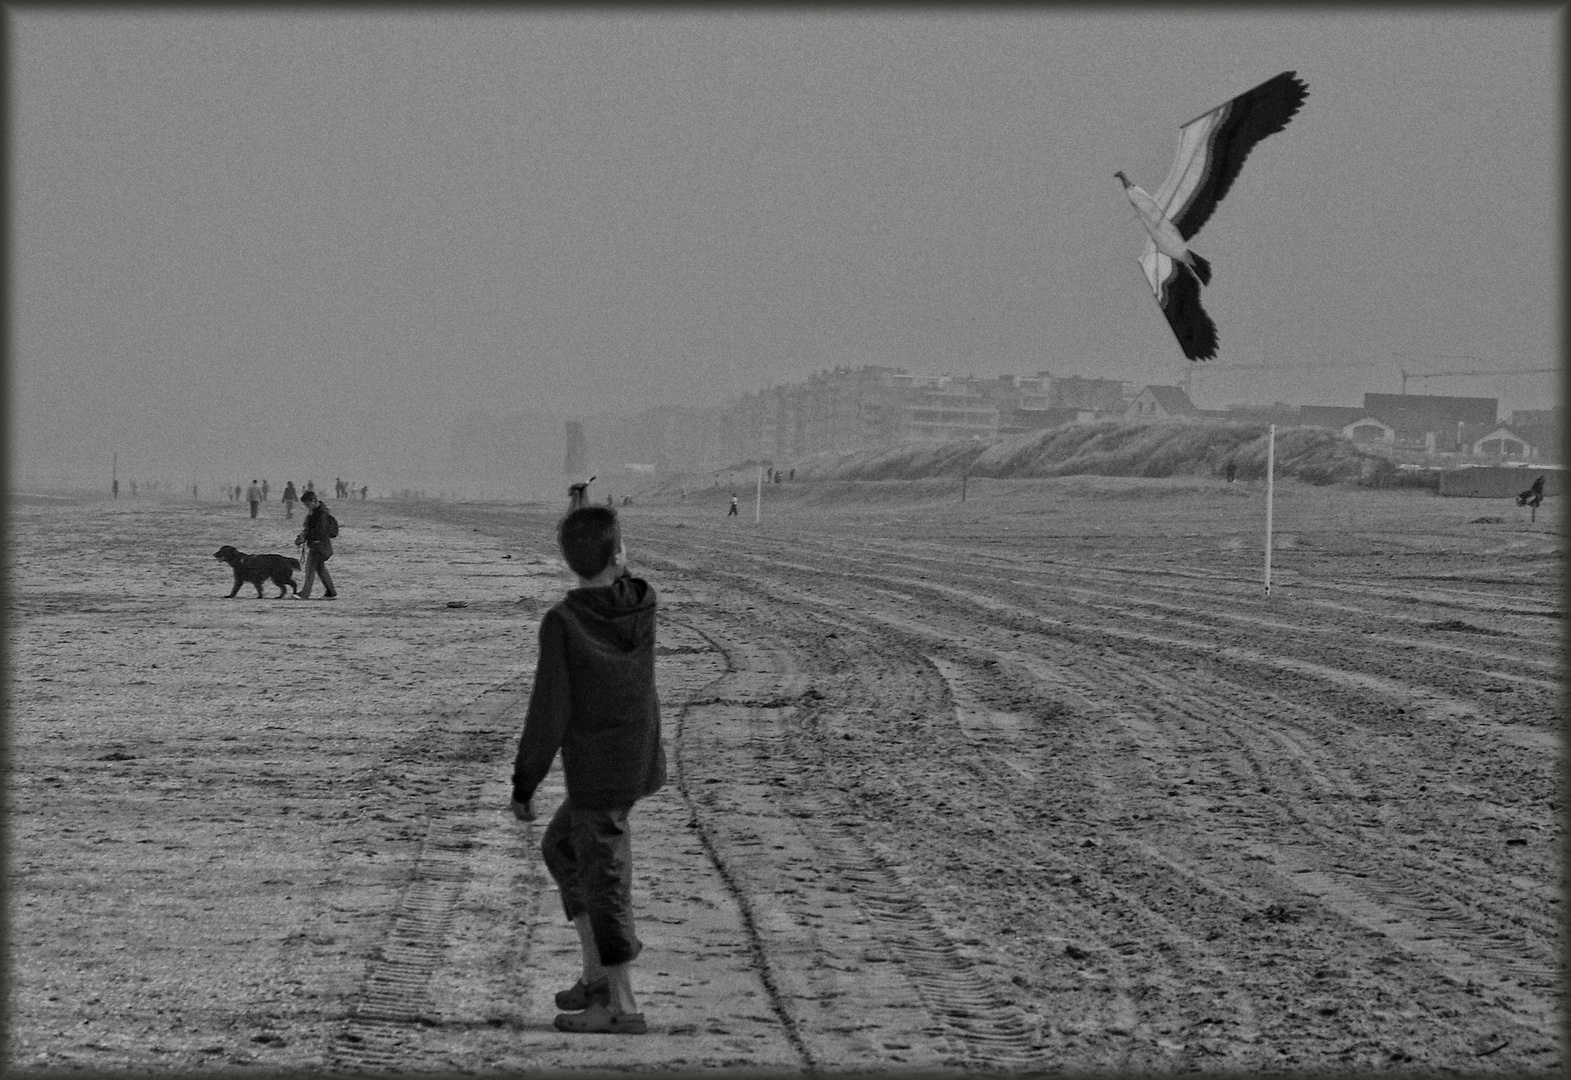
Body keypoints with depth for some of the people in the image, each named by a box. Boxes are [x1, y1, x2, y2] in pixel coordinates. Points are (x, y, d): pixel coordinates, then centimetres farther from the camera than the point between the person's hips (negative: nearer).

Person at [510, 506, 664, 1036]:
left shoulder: (561, 622, -19)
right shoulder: (643, 603, -5)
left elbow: (549, 713, -17)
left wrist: (523, 785, -8)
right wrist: (610, 550, 9)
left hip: (596, 771, -7)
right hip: (640, 760, 7)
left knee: (604, 883, 2)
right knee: (561, 847, 23)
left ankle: (622, 1005, 6)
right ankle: (599, 972, 22)